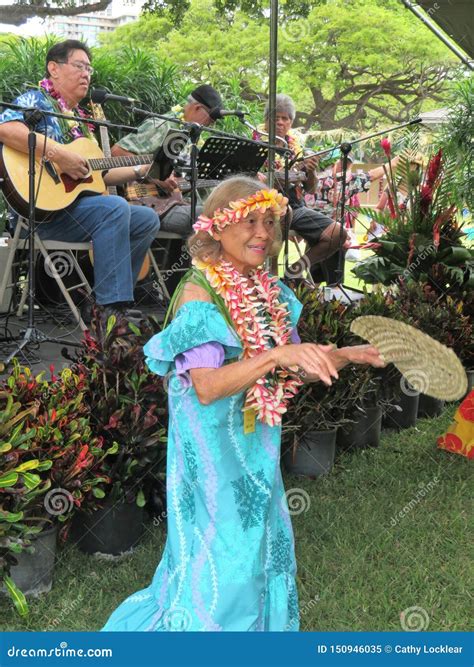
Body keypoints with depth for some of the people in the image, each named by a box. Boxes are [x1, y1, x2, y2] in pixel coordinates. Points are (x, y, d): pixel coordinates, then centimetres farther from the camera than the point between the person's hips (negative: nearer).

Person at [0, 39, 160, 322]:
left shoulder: (80, 118, 23)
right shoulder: (36, 100, -3)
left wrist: (140, 171, 18)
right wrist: (60, 155, -28)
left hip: (78, 200, 9)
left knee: (147, 219, 4)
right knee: (115, 207, -29)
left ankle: (115, 297, -1)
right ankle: (111, 308, -31)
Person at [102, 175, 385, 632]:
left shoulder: (270, 292, 3)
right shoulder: (200, 292, -18)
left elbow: (289, 373, 9)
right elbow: (205, 387, -28)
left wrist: (348, 355, -2)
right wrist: (276, 355, -36)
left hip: (257, 446, 7)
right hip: (215, 452, -7)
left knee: (262, 551, 20)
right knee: (220, 561, 6)